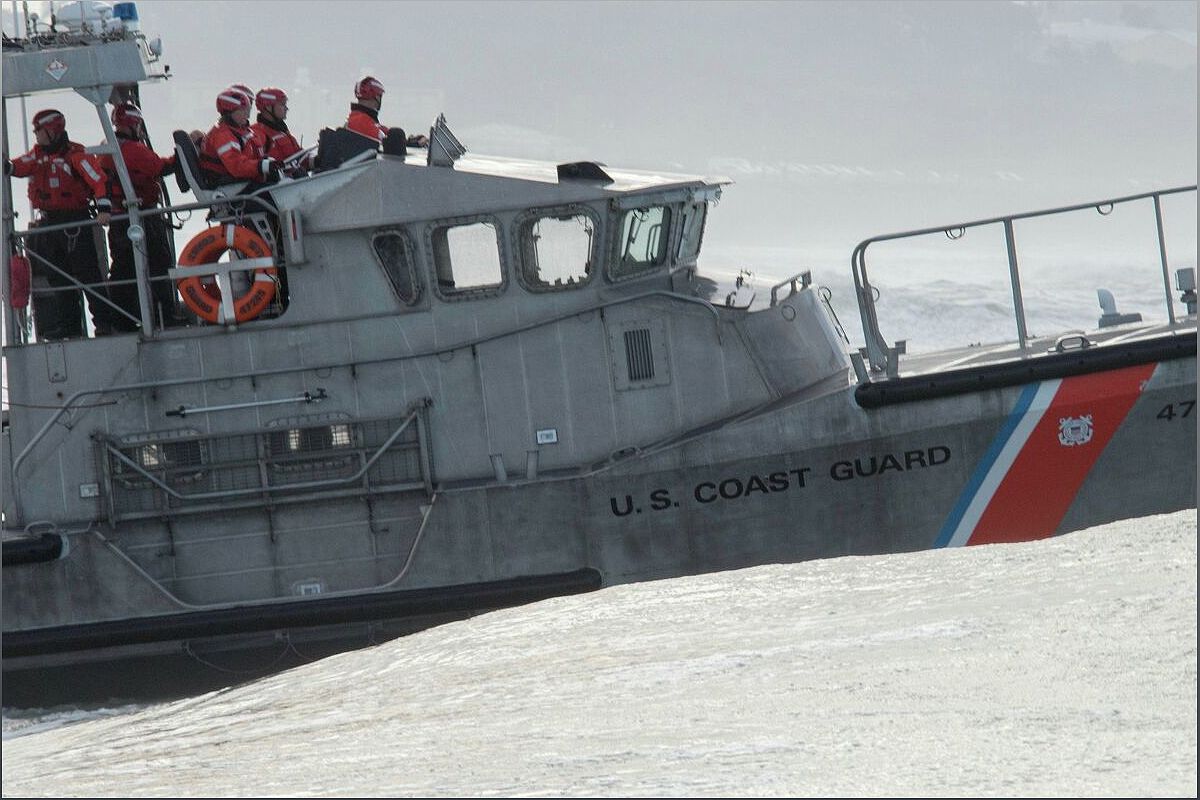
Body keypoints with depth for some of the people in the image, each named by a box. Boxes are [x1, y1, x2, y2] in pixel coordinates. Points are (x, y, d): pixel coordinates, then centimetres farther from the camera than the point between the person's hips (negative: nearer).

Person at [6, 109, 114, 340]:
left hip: (75, 221, -8)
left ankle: (104, 322, -6)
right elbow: (16, 168, 3)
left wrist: (104, 208, -30)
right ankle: (69, 325, 15)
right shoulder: (37, 156, 13)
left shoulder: (75, 154, -10)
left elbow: (98, 180, -19)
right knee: (58, 278, 9)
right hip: (48, 223, 8)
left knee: (88, 274, -8)